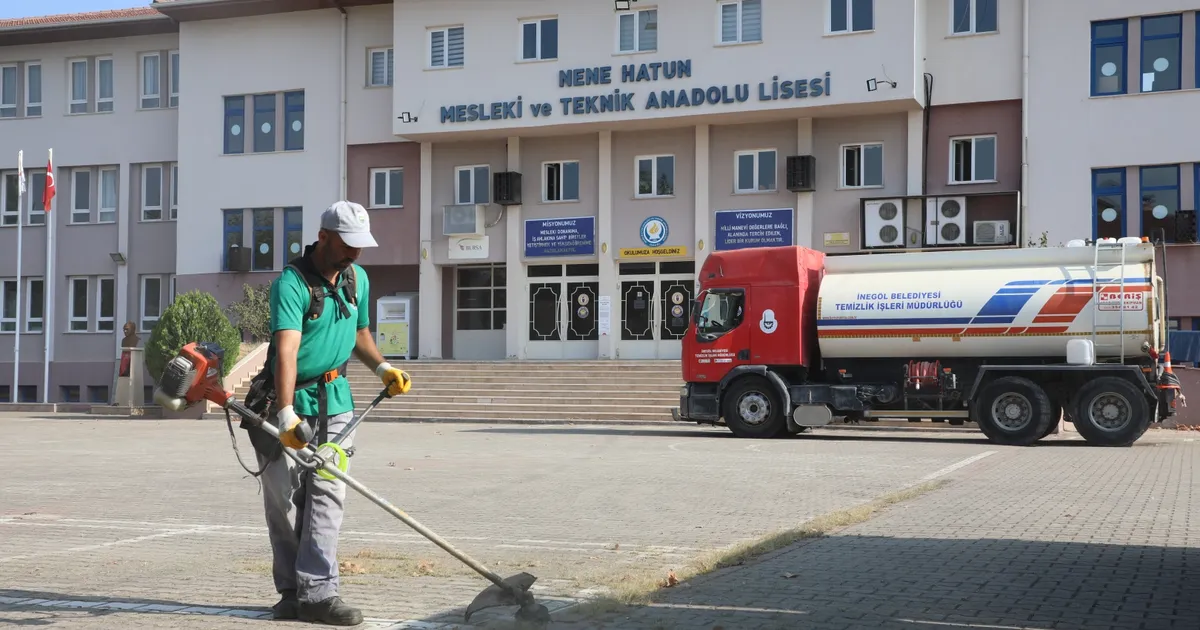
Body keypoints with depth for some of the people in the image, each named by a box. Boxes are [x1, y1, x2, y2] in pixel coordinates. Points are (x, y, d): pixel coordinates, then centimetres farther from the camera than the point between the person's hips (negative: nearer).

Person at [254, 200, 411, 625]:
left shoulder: (358, 278, 6)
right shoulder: (291, 283, -19)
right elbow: (287, 350, -31)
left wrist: (382, 367, 6)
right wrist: (286, 413, -41)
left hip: (334, 399, 5)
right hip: (290, 400, -5)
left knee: (327, 493, -5)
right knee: (284, 499, 3)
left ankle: (317, 593, -8)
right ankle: (291, 591, 14)